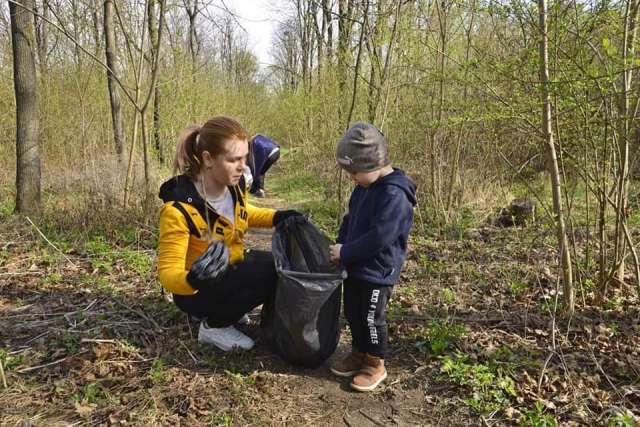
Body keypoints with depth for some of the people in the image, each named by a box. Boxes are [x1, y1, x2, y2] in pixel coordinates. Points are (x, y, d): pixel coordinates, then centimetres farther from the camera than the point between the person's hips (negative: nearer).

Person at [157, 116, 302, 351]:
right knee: (267, 271, -28)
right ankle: (214, 327, -4)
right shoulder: (179, 209, -31)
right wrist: (193, 279, -50)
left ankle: (228, 307, 11)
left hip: (234, 270, 7)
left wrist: (278, 217, -4)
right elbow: (167, 272, -27)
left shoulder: (235, 184, -11)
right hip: (197, 291, -7)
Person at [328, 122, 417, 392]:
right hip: (356, 267, 9)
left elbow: (379, 237, -29)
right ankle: (359, 353, 37)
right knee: (352, 313, 18)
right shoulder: (364, 187, 5)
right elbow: (350, 219, 15)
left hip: (378, 272, -9)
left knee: (371, 318, 5)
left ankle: (375, 364, 24)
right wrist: (340, 246, 1)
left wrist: (345, 253, -20)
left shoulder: (394, 195, -25)